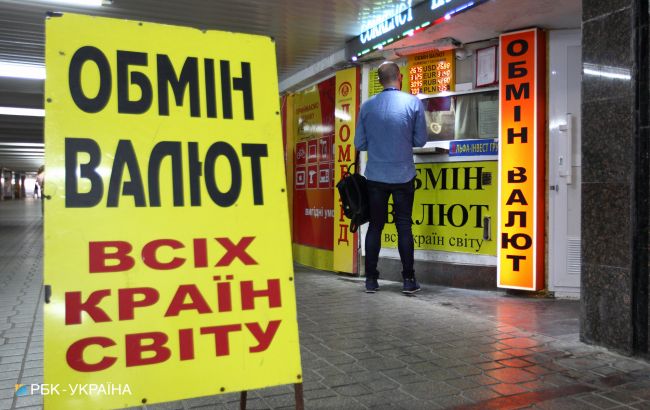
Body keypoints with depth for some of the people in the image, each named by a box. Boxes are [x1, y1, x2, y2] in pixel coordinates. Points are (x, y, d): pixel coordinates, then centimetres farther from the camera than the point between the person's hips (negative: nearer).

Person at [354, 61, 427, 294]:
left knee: (375, 226, 10)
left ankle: (371, 279, 13)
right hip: (403, 176, -1)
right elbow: (420, 140, -2)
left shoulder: (367, 106, 0)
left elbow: (360, 144, 2)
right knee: (404, 226, 7)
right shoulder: (413, 103, -5)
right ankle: (408, 280, 10)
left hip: (375, 177, 2)